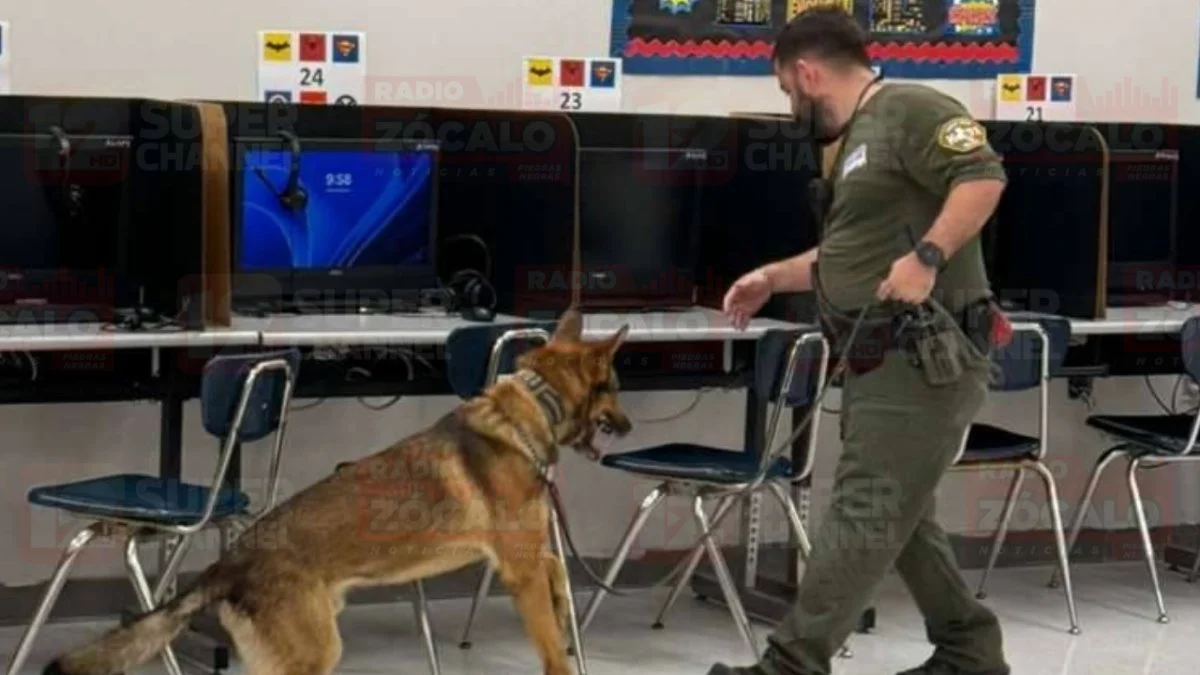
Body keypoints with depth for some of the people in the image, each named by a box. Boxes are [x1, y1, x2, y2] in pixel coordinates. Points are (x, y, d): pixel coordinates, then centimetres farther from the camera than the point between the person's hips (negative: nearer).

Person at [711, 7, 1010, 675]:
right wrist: (773, 278, 28)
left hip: (926, 357, -11)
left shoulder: (909, 109, -10)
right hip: (882, 360, 11)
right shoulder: (857, 138, 21)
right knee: (899, 512, 15)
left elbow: (984, 176, -23)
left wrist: (928, 257, -28)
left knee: (867, 512, -8)